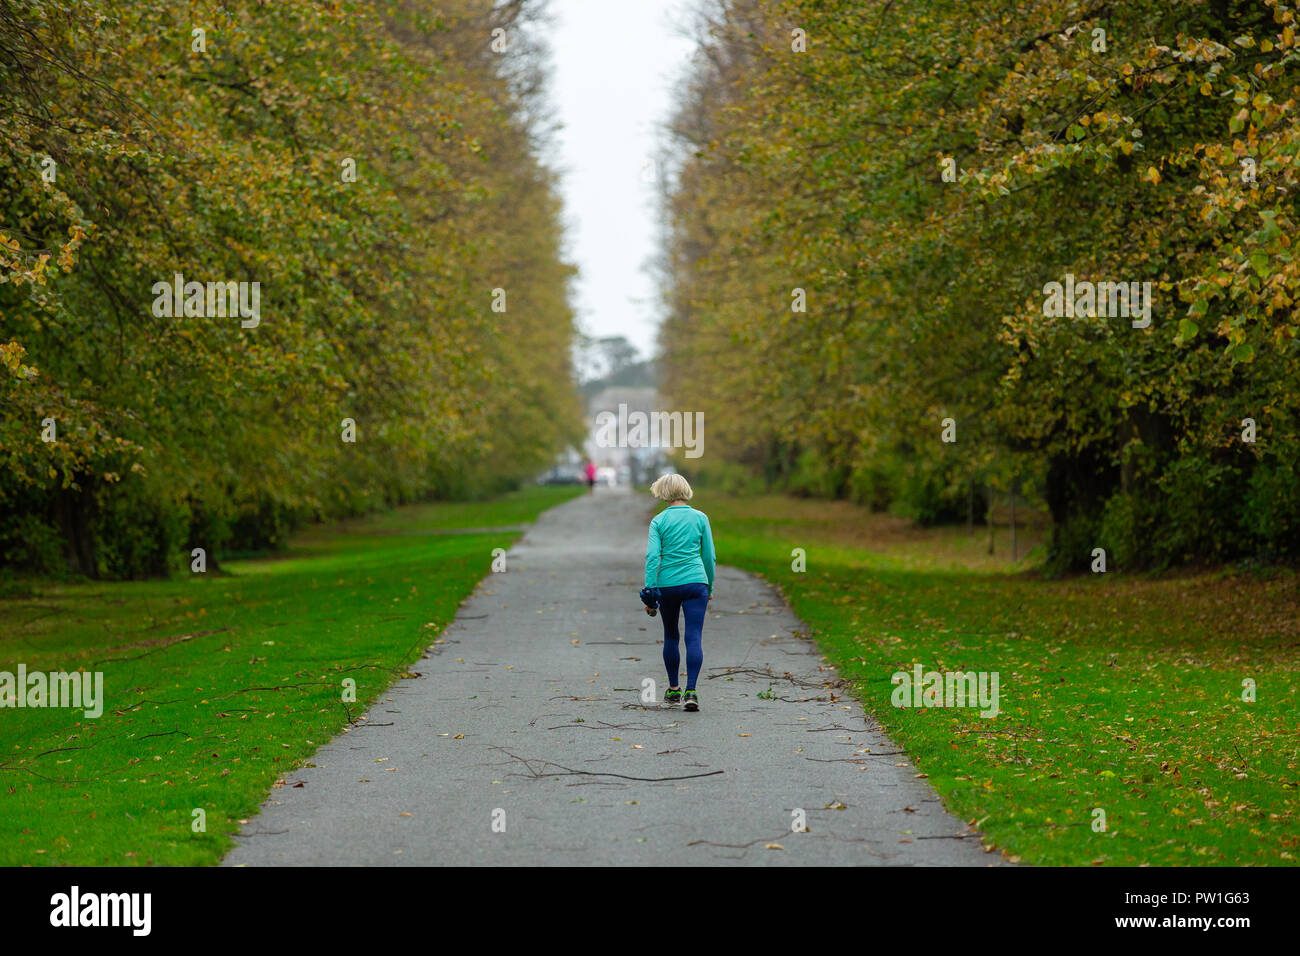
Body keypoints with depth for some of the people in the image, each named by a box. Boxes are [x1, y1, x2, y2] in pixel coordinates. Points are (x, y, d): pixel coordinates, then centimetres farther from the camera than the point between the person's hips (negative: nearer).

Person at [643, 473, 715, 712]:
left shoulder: (659, 520, -1)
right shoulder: (700, 518, 3)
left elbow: (652, 557, -9)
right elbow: (710, 556, 6)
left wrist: (649, 591, -8)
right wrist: (709, 587, 17)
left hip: (667, 584, 0)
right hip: (696, 583, 0)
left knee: (670, 636, 17)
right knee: (694, 637, -5)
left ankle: (673, 690, 26)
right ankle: (691, 691, -18)